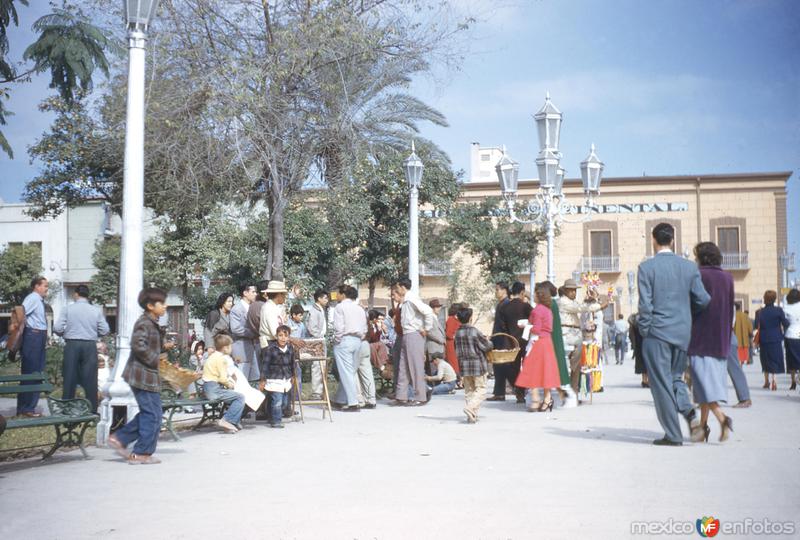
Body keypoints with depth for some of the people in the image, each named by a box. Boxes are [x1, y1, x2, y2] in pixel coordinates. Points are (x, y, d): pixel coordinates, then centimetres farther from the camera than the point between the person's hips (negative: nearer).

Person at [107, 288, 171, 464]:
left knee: (147, 413, 17)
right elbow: (138, 345, -28)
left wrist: (163, 347, 9)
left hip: (144, 375, 10)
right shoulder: (145, 323, -16)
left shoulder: (151, 323, 17)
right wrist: (154, 360, -19)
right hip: (144, 375, -10)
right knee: (152, 415, -3)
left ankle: (119, 438, 21)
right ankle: (142, 453, 5)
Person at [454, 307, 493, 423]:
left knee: (469, 390, 12)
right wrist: (489, 342, 13)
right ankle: (470, 408, -18)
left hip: (464, 365, 5)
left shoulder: (458, 332, 3)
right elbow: (487, 346, -9)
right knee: (481, 389, 2)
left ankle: (472, 415, 11)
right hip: (478, 365, -5)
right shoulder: (475, 332, -14)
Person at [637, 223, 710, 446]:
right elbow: (703, 300, 1)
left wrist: (644, 331, 0)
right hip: (683, 333, 4)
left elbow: (645, 304, -11)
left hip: (657, 333, -4)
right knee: (675, 376, 22)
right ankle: (688, 410, -2)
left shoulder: (646, 267, -7)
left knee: (661, 383, 3)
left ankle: (673, 435, 5)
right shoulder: (689, 266, 3)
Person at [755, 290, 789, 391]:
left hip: (763, 340, 2)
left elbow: (756, 325, -4)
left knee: (766, 360, 15)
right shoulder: (779, 310, -7)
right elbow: (785, 324, -5)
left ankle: (766, 381, 23)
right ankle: (773, 379, -18)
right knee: (775, 360, 1)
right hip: (776, 339, -2)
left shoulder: (760, 312, -4)